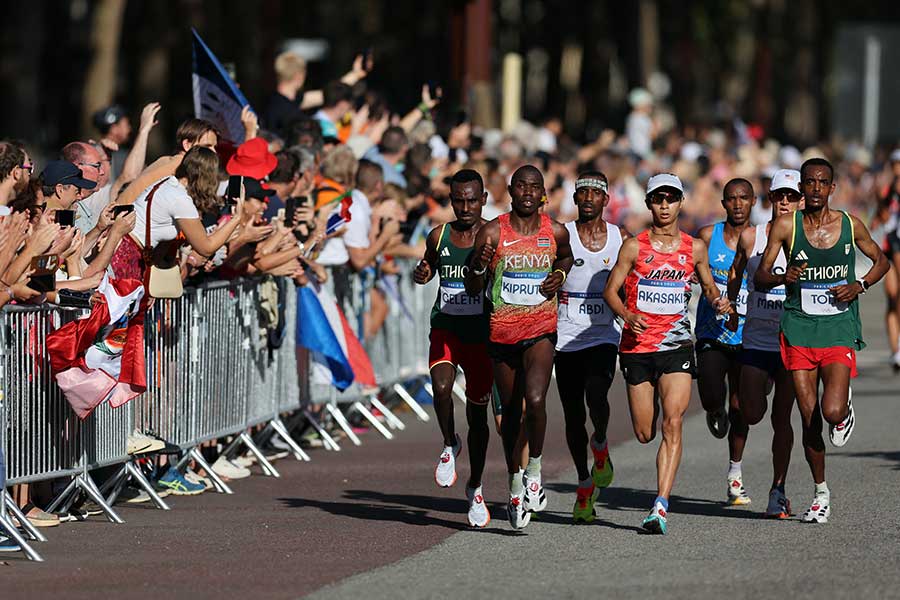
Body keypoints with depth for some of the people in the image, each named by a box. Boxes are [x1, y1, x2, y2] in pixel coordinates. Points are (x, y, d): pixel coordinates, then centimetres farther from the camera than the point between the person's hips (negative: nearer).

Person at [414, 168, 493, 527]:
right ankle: (450, 445, 3)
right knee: (441, 387, -26)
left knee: (478, 413, 6)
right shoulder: (439, 237, 2)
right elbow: (428, 266, 21)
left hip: (482, 334, -1)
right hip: (445, 328, 1)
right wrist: (421, 273, -2)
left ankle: (475, 487, 24)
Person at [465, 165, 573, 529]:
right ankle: (515, 481, 28)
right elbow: (473, 290, -2)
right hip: (502, 332, 1)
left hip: (541, 331, -1)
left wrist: (560, 276, 2)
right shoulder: (492, 233, -7)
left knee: (535, 400, -22)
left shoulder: (555, 232, -2)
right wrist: (479, 267, -23)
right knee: (510, 410, 11)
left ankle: (534, 468, 0)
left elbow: (566, 256, 23)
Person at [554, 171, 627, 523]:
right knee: (573, 415, 4)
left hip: (604, 335, -1)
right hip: (567, 338, 1)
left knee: (596, 395, -26)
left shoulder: (622, 239, 5)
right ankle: (584, 484, 21)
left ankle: (601, 445, 5)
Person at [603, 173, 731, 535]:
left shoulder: (694, 248, 6)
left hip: (677, 345, 0)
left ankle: (661, 506, -21)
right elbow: (610, 290, 0)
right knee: (644, 434, 4)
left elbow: (709, 287, 19)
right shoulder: (634, 247, -1)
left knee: (673, 424, -17)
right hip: (637, 345, 0)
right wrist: (627, 314, -19)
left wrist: (718, 302, -3)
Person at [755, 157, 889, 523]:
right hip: (799, 331, 1)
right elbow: (759, 276, -1)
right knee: (809, 419, 2)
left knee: (832, 411, -18)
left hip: (840, 331, -1)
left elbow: (881, 261, 17)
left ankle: (845, 413, 20)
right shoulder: (786, 225, -2)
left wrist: (860, 286, -2)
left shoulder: (850, 226, 1)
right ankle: (821, 493, 18)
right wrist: (783, 278, -23)